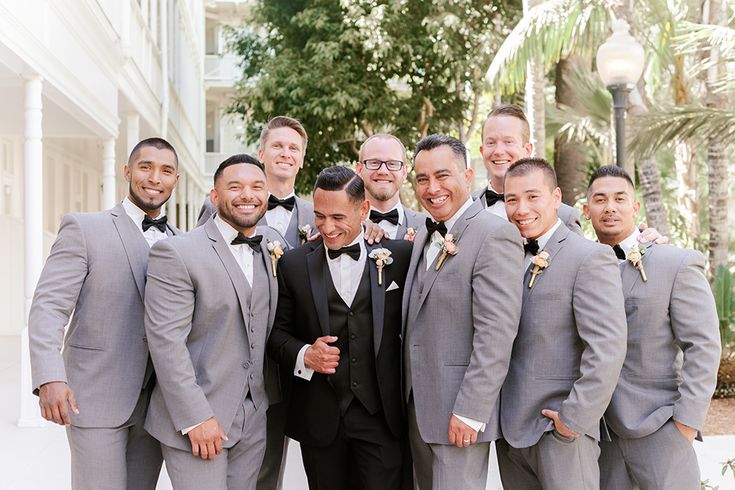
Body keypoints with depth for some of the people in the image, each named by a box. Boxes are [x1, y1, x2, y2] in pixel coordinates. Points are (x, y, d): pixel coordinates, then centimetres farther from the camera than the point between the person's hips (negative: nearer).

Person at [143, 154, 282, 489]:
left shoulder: (273, 245, 9)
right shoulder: (175, 254, -11)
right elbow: (166, 340, -15)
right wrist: (195, 418, -19)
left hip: (254, 421, 6)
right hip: (195, 420, -6)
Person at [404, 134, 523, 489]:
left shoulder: (495, 236, -14)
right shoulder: (425, 235, 13)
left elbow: (496, 334, -19)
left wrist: (470, 411, -21)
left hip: (461, 411, -8)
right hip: (417, 407, 8)